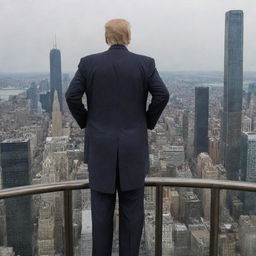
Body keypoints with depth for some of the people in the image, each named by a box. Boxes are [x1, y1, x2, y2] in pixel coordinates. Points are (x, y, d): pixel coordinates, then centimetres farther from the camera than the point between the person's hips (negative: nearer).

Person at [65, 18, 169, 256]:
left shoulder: (89, 62, 0)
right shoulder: (145, 63, -1)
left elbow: (71, 96, -6)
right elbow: (162, 95, -9)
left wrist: (85, 122, 9)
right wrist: (148, 122, 6)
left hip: (100, 146, 1)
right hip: (134, 147, 0)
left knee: (101, 209, 9)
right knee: (132, 210, 10)